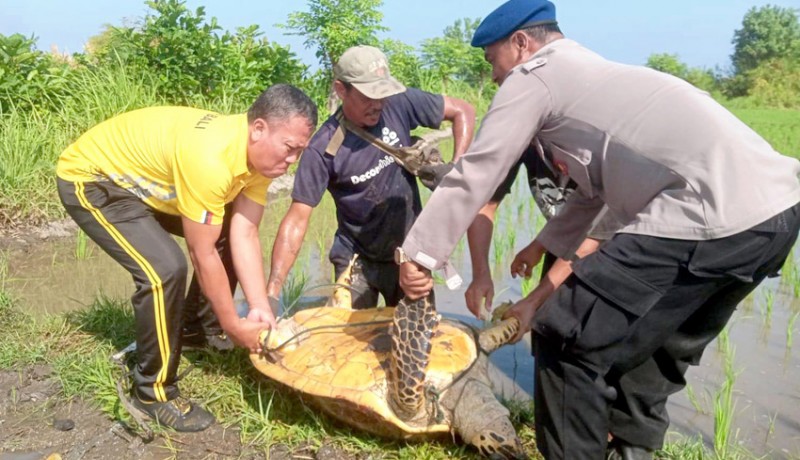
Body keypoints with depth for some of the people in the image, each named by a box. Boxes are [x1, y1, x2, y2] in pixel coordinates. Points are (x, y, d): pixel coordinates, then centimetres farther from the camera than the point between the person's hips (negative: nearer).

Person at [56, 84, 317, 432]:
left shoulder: (261, 152, -11)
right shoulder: (210, 158, -38)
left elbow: (245, 234, -13)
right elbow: (202, 254, -30)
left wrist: (261, 309, -18)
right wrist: (234, 326, -20)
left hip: (141, 179, 9)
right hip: (91, 179, -9)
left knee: (228, 232, 7)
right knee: (165, 269, -25)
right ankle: (152, 391, -5)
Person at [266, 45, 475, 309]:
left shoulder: (400, 104, -13)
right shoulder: (323, 149, -20)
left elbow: (463, 111, -2)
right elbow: (297, 218, -20)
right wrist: (272, 290, -27)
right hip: (358, 259, -3)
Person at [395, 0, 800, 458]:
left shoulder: (533, 75, 3)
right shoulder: (594, 73, 29)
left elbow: (474, 175, 1)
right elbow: (598, 185, 37)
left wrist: (418, 255, 8)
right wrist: (545, 243, 45)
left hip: (713, 214, -10)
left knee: (568, 339, 1)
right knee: (653, 341, 27)